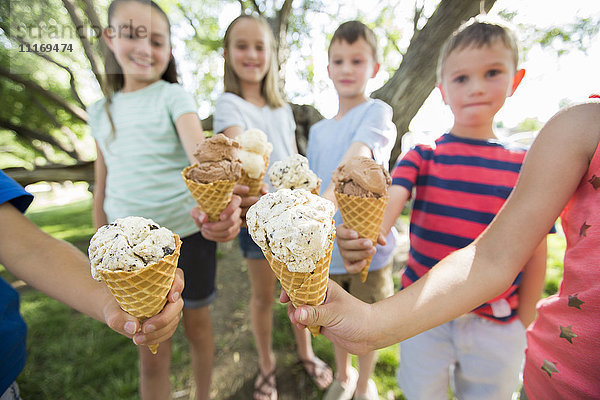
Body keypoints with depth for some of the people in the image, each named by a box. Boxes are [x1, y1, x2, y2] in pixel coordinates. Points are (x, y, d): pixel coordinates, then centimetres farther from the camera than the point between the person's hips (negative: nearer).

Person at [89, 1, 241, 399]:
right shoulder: (101, 111, 8)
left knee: (197, 322, 17)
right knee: (152, 351, 13)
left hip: (188, 234, -2)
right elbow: (102, 186, 11)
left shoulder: (174, 97, -4)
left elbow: (200, 151, -23)